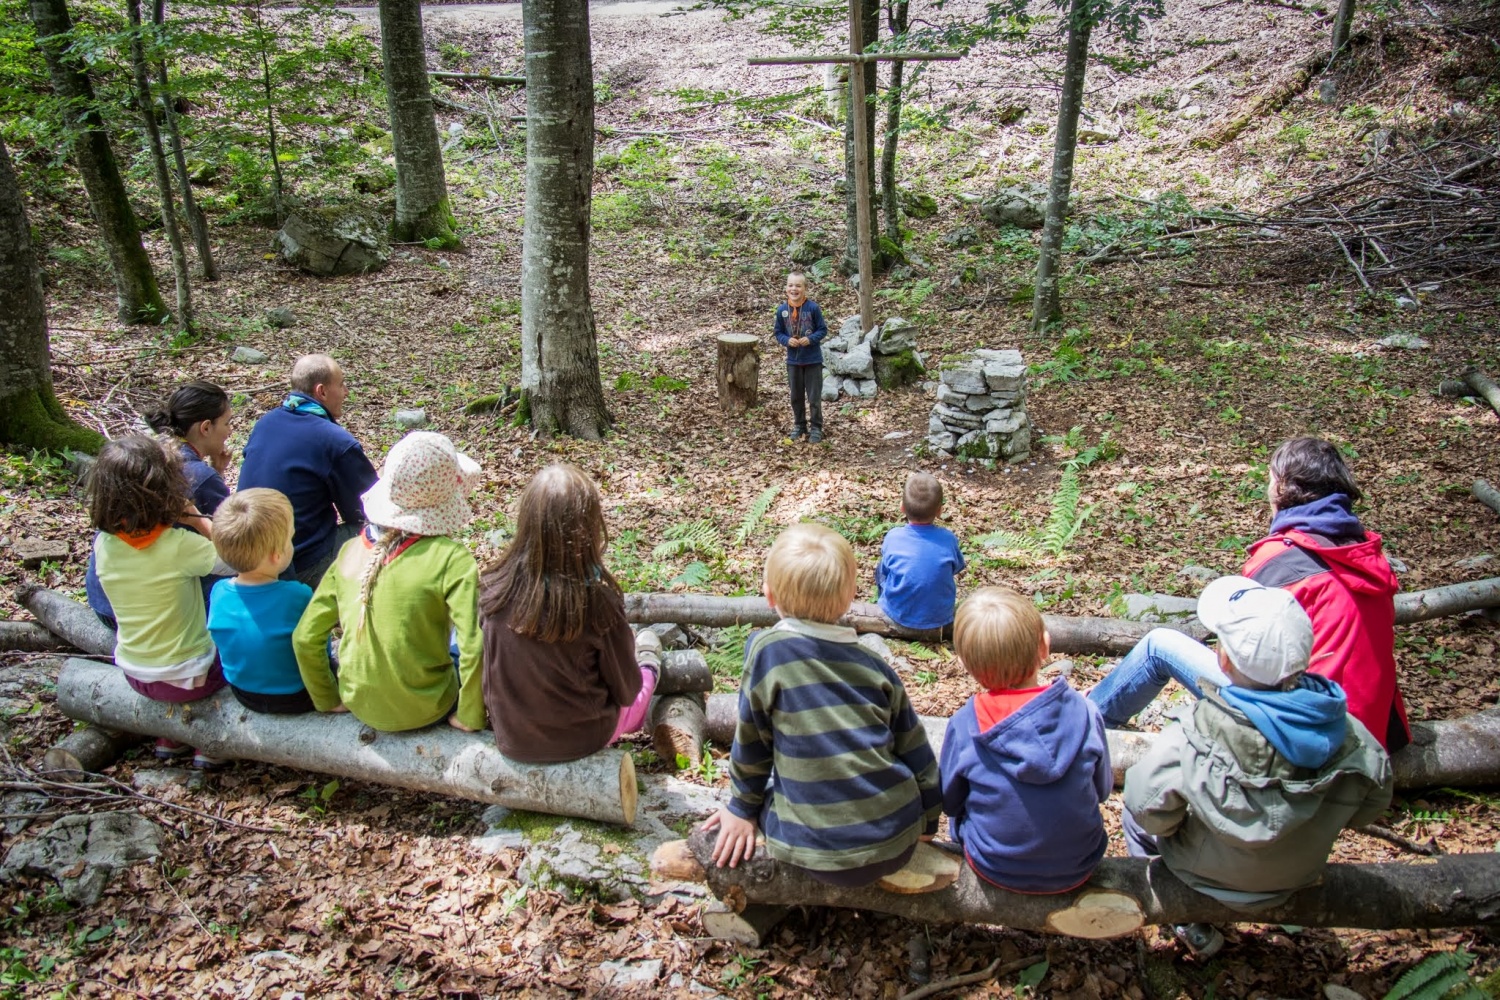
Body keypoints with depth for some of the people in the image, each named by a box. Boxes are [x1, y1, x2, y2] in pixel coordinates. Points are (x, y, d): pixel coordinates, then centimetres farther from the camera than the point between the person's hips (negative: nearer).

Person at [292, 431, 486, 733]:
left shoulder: (351, 550, -6)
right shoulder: (451, 558, -22)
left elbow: (305, 638, -2)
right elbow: (474, 648, -27)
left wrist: (328, 700, 11)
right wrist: (470, 718, -12)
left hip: (360, 706, 5)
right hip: (422, 710, -5)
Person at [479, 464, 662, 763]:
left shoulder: (493, 589, -17)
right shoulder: (598, 603, -26)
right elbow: (626, 690, -11)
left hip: (510, 740, 3)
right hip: (580, 741, -3)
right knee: (644, 674, 26)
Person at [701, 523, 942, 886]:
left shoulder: (767, 651, -10)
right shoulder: (874, 664, 2)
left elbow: (751, 745, -2)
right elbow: (916, 750, 8)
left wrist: (742, 808, 14)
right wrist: (928, 821, 22)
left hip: (823, 854, -3)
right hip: (898, 842, 3)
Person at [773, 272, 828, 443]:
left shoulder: (813, 307, -12)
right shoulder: (782, 310, -4)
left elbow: (823, 329, -5)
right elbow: (778, 332, 5)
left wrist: (810, 339, -21)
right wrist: (787, 340, -15)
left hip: (813, 360, -3)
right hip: (793, 360, 3)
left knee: (814, 397, 3)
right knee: (796, 396, 14)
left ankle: (816, 427, 15)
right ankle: (799, 425, 29)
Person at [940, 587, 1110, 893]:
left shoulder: (964, 726, -21)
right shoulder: (1084, 713, -18)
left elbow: (948, 802, -4)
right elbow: (1103, 788, 0)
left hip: (997, 871, -1)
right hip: (1078, 869, 2)